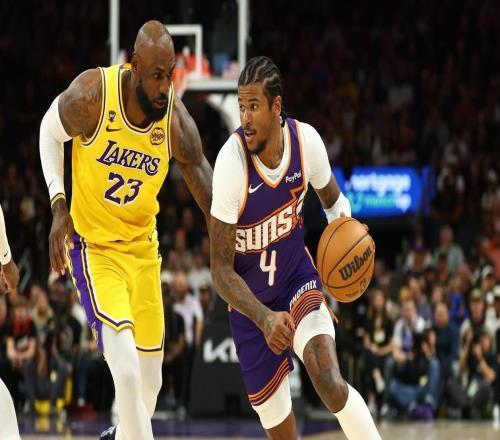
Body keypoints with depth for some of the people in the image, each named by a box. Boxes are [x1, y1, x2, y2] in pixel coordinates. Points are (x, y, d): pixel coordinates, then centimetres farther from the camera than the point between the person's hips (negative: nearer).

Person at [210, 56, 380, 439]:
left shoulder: (306, 140, -16)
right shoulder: (231, 163, -26)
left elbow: (332, 197, 9)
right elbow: (221, 272, -20)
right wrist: (264, 319, -35)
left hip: (297, 277, 1)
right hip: (249, 298, -1)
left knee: (330, 384, -24)